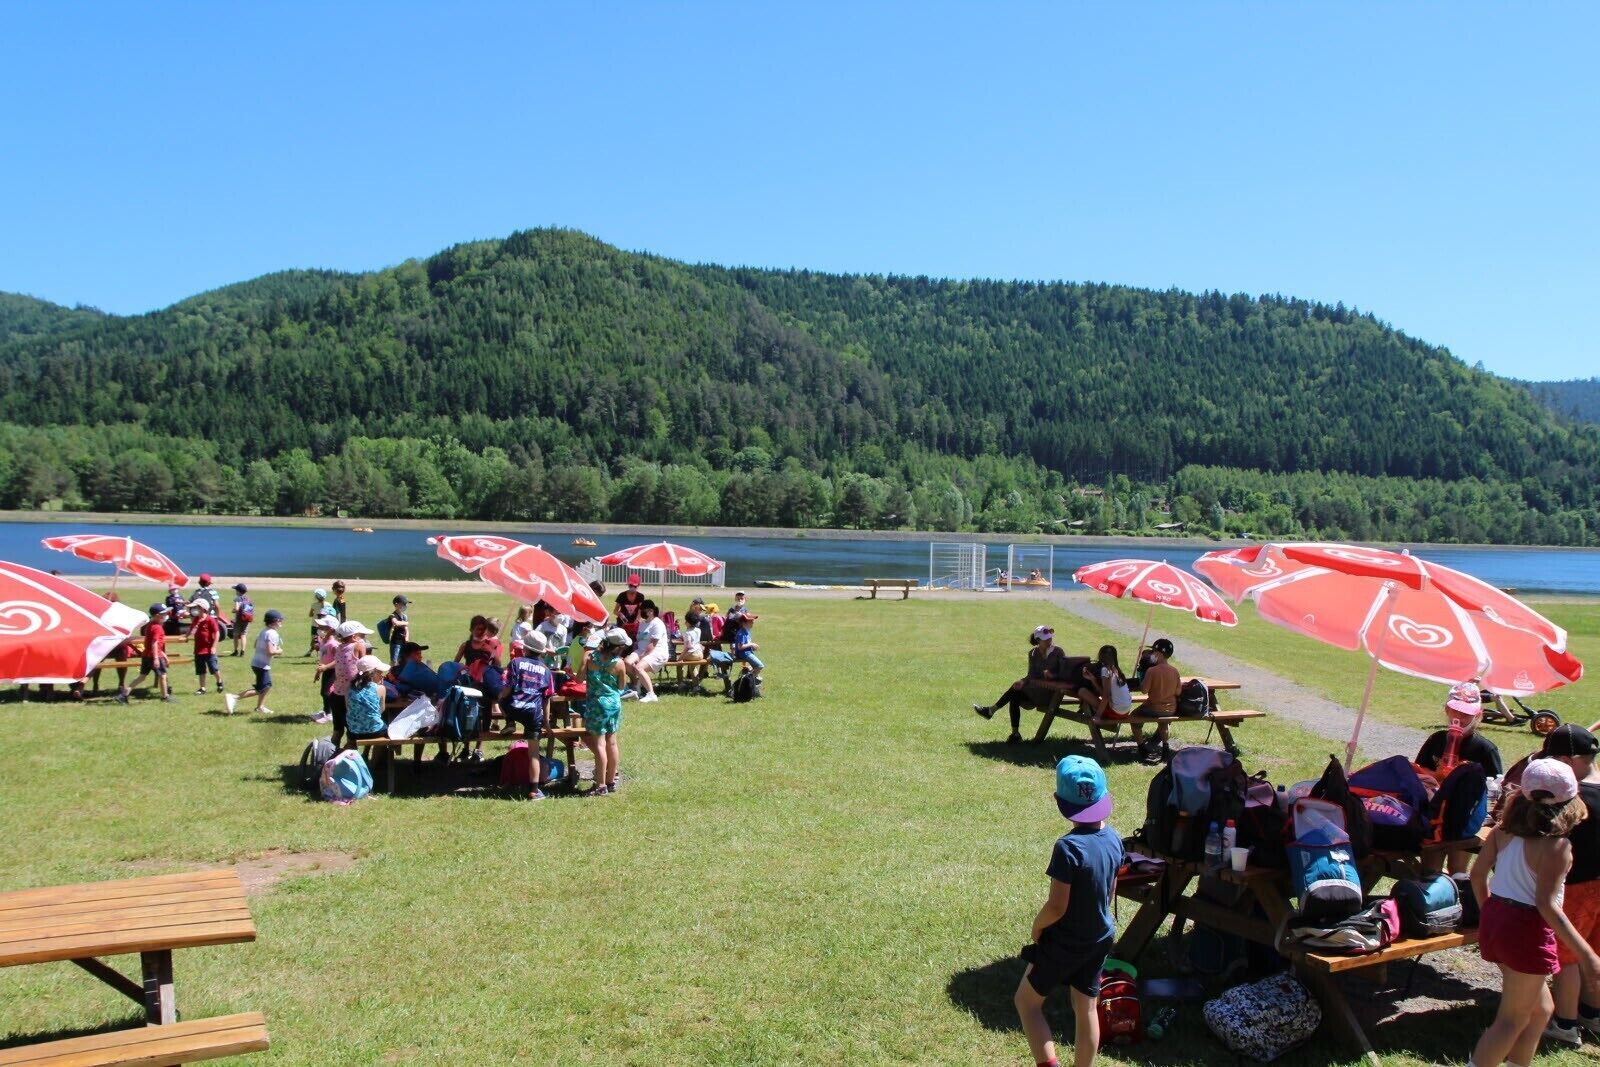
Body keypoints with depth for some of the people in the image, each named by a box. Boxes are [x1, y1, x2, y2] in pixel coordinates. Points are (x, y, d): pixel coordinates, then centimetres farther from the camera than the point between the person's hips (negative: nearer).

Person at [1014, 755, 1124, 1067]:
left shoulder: (1069, 847, -29)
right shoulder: (1114, 839, -7)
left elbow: (1057, 906, -25)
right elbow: (1110, 891, 7)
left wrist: (1037, 926, -7)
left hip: (1064, 944, -6)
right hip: (1100, 939, 6)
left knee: (1027, 1002, 11)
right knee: (1087, 1009, 18)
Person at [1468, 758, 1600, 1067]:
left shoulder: (1504, 830, 2)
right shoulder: (1556, 845, -18)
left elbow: (1477, 874, 8)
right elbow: (1546, 903, -24)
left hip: (1495, 918, 7)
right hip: (1528, 930, -7)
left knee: (1540, 1008, 24)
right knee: (1513, 1019, 7)